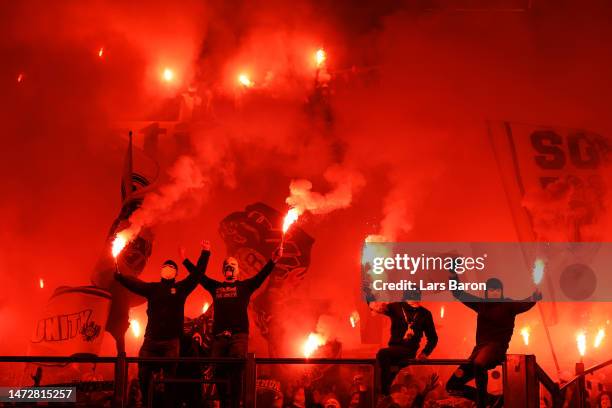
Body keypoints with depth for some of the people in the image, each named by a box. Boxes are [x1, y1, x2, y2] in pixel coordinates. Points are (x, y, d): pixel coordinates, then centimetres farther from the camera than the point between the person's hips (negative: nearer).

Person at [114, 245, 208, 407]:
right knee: (143, 375, 1)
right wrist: (118, 275, -16)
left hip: (171, 341, -1)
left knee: (170, 377, 0)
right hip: (151, 339, 1)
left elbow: (197, 274, 3)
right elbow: (133, 283, 0)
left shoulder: (181, 288, 9)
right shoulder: (152, 288, 12)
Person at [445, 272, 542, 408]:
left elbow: (525, 304, -14)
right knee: (452, 386, -2)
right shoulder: (482, 304, 17)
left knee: (478, 364, -42)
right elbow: (458, 293, 18)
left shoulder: (508, 305, 5)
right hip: (480, 347, 6)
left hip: (497, 347, -6)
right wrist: (453, 274, 4)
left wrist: (534, 298, -38)